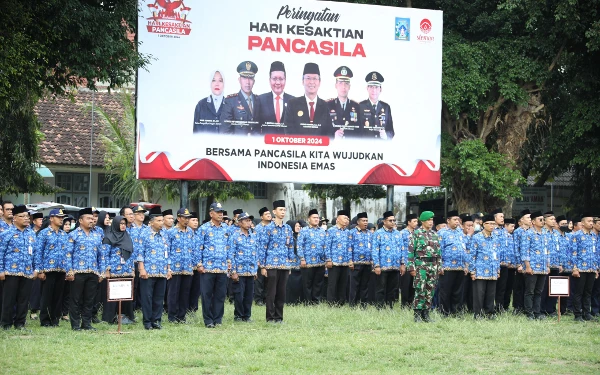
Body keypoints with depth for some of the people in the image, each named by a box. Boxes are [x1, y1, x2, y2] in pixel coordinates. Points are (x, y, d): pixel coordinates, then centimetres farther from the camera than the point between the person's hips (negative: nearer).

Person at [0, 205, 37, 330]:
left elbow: (35, 252, 16)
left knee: (24, 299, 7)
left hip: (27, 272, 4)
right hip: (11, 271, -4)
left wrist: (35, 268, 10)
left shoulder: (31, 234, 12)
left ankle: (20, 323, 15)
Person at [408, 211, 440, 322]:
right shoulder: (416, 234, -4)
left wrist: (439, 266, 13)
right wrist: (412, 267, -12)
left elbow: (438, 251, 18)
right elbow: (411, 251, -8)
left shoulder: (434, 234, 13)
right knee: (420, 290, -8)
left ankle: (426, 313, 13)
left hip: (433, 265, 6)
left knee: (430, 291, 6)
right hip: (421, 265, -6)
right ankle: (417, 315, -4)